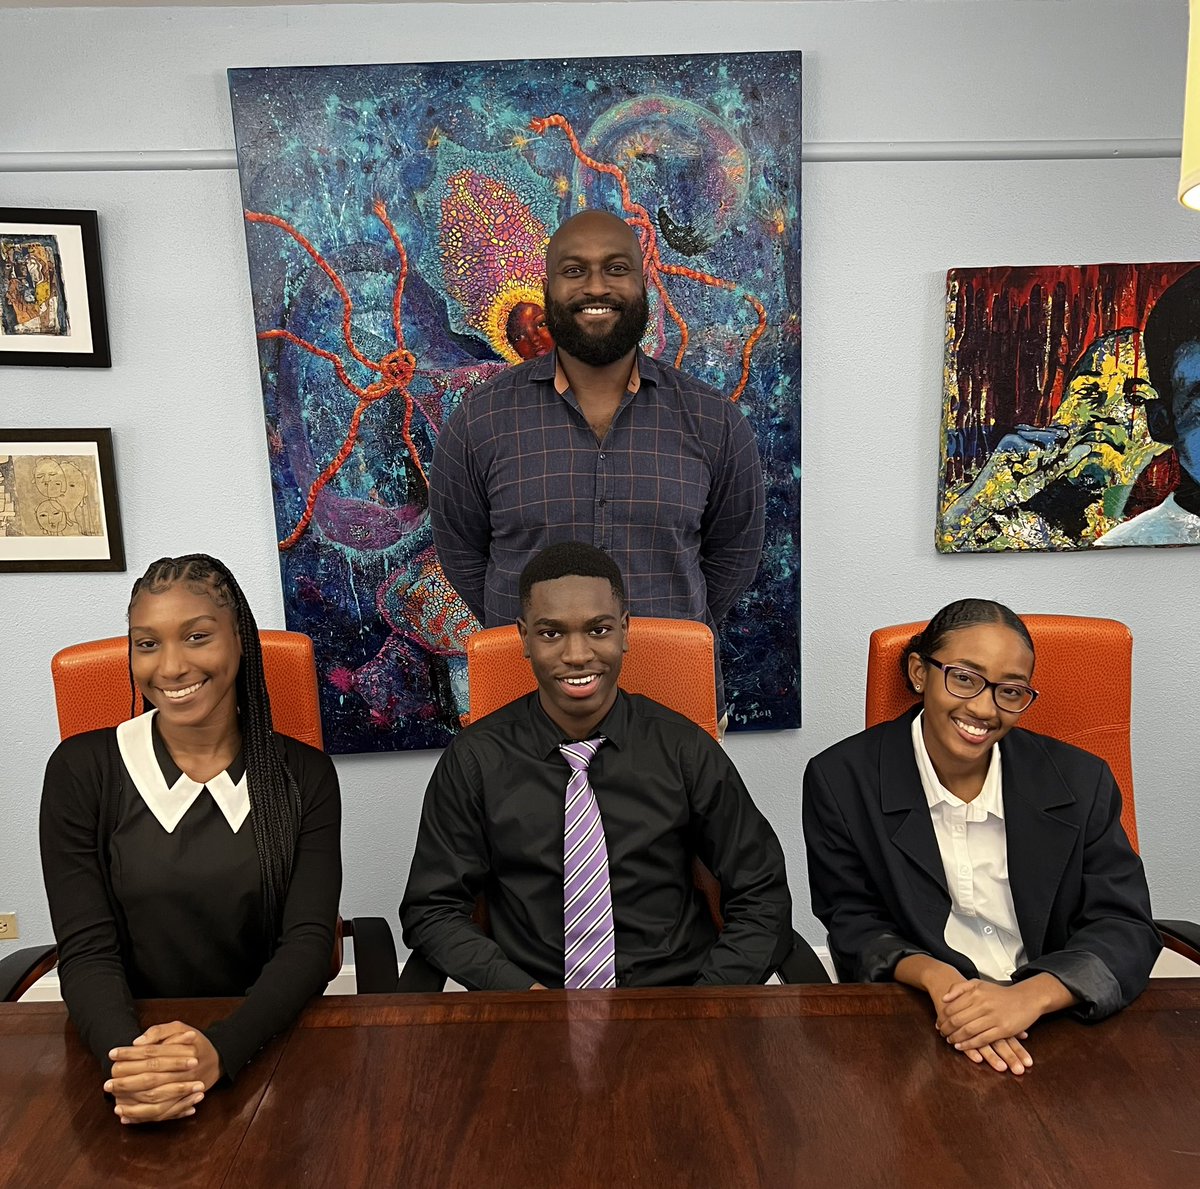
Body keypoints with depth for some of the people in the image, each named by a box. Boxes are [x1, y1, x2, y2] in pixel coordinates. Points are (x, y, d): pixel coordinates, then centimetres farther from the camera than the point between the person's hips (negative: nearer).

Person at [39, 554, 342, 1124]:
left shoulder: (302, 774, -1)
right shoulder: (81, 769, -1)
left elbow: (308, 940, -7)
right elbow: (86, 951, -5)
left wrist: (221, 1049, -23)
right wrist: (129, 1060, -23)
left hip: (268, 1048, 0)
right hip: (128, 1045, 0)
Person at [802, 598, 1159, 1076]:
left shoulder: (1080, 781, 0)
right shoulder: (840, 780, -6)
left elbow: (1124, 927, -3)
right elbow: (854, 925, -2)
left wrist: (1030, 996, -21)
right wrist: (933, 976, -23)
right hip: (914, 1022, -2)